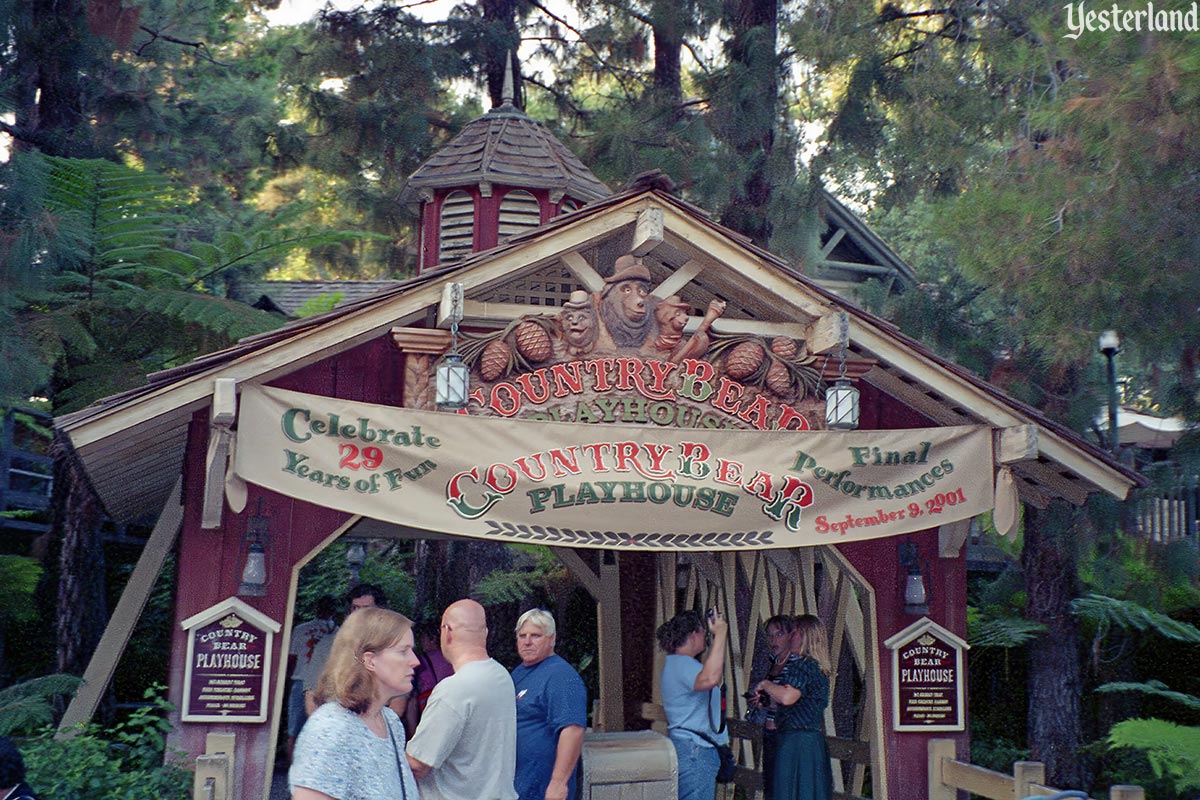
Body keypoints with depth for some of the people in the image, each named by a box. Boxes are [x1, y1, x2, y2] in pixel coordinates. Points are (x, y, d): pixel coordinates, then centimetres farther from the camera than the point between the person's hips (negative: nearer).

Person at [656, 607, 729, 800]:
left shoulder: (676, 663, 17)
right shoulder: (682, 663, -17)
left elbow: (715, 671, 30)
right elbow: (709, 679, -38)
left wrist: (718, 635, 23)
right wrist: (720, 635, -31)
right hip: (694, 750, -11)